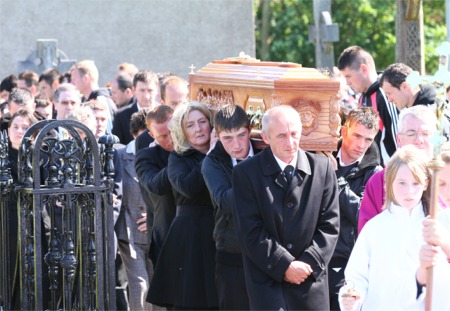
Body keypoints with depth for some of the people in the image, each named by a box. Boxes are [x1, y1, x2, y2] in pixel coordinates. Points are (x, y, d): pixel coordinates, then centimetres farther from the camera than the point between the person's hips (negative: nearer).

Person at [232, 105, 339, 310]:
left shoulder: (322, 167, 3)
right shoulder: (246, 173, -4)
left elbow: (329, 225, 3)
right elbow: (250, 232, -8)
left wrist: (309, 263, -9)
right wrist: (284, 266, -13)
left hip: (311, 280, 3)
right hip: (267, 279, -3)